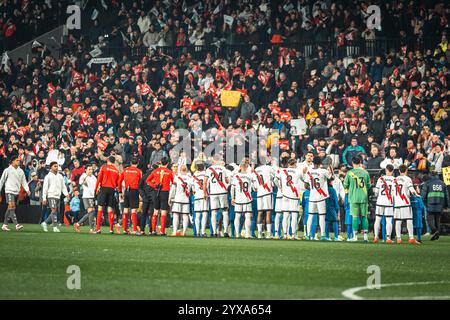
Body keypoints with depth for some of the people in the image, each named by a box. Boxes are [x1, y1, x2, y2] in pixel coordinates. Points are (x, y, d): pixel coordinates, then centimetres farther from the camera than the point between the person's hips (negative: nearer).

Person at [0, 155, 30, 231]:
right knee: (11, 206, -18)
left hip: (16, 192, 5)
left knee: (10, 209, 9)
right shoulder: (7, 170, -2)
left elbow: (24, 182, 12)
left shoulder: (21, 171, 10)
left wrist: (27, 190, -4)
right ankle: (16, 224, -27)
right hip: (9, 191, -5)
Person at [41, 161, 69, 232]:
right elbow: (45, 188, 0)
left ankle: (45, 223, 21)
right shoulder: (48, 176, 1)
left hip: (58, 196, 6)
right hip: (51, 195, -6)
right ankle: (55, 227, -17)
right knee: (54, 210, -16)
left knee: (56, 212, 5)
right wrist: (44, 198, -4)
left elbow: (63, 186, 18)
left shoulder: (60, 176, 15)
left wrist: (66, 193, 0)